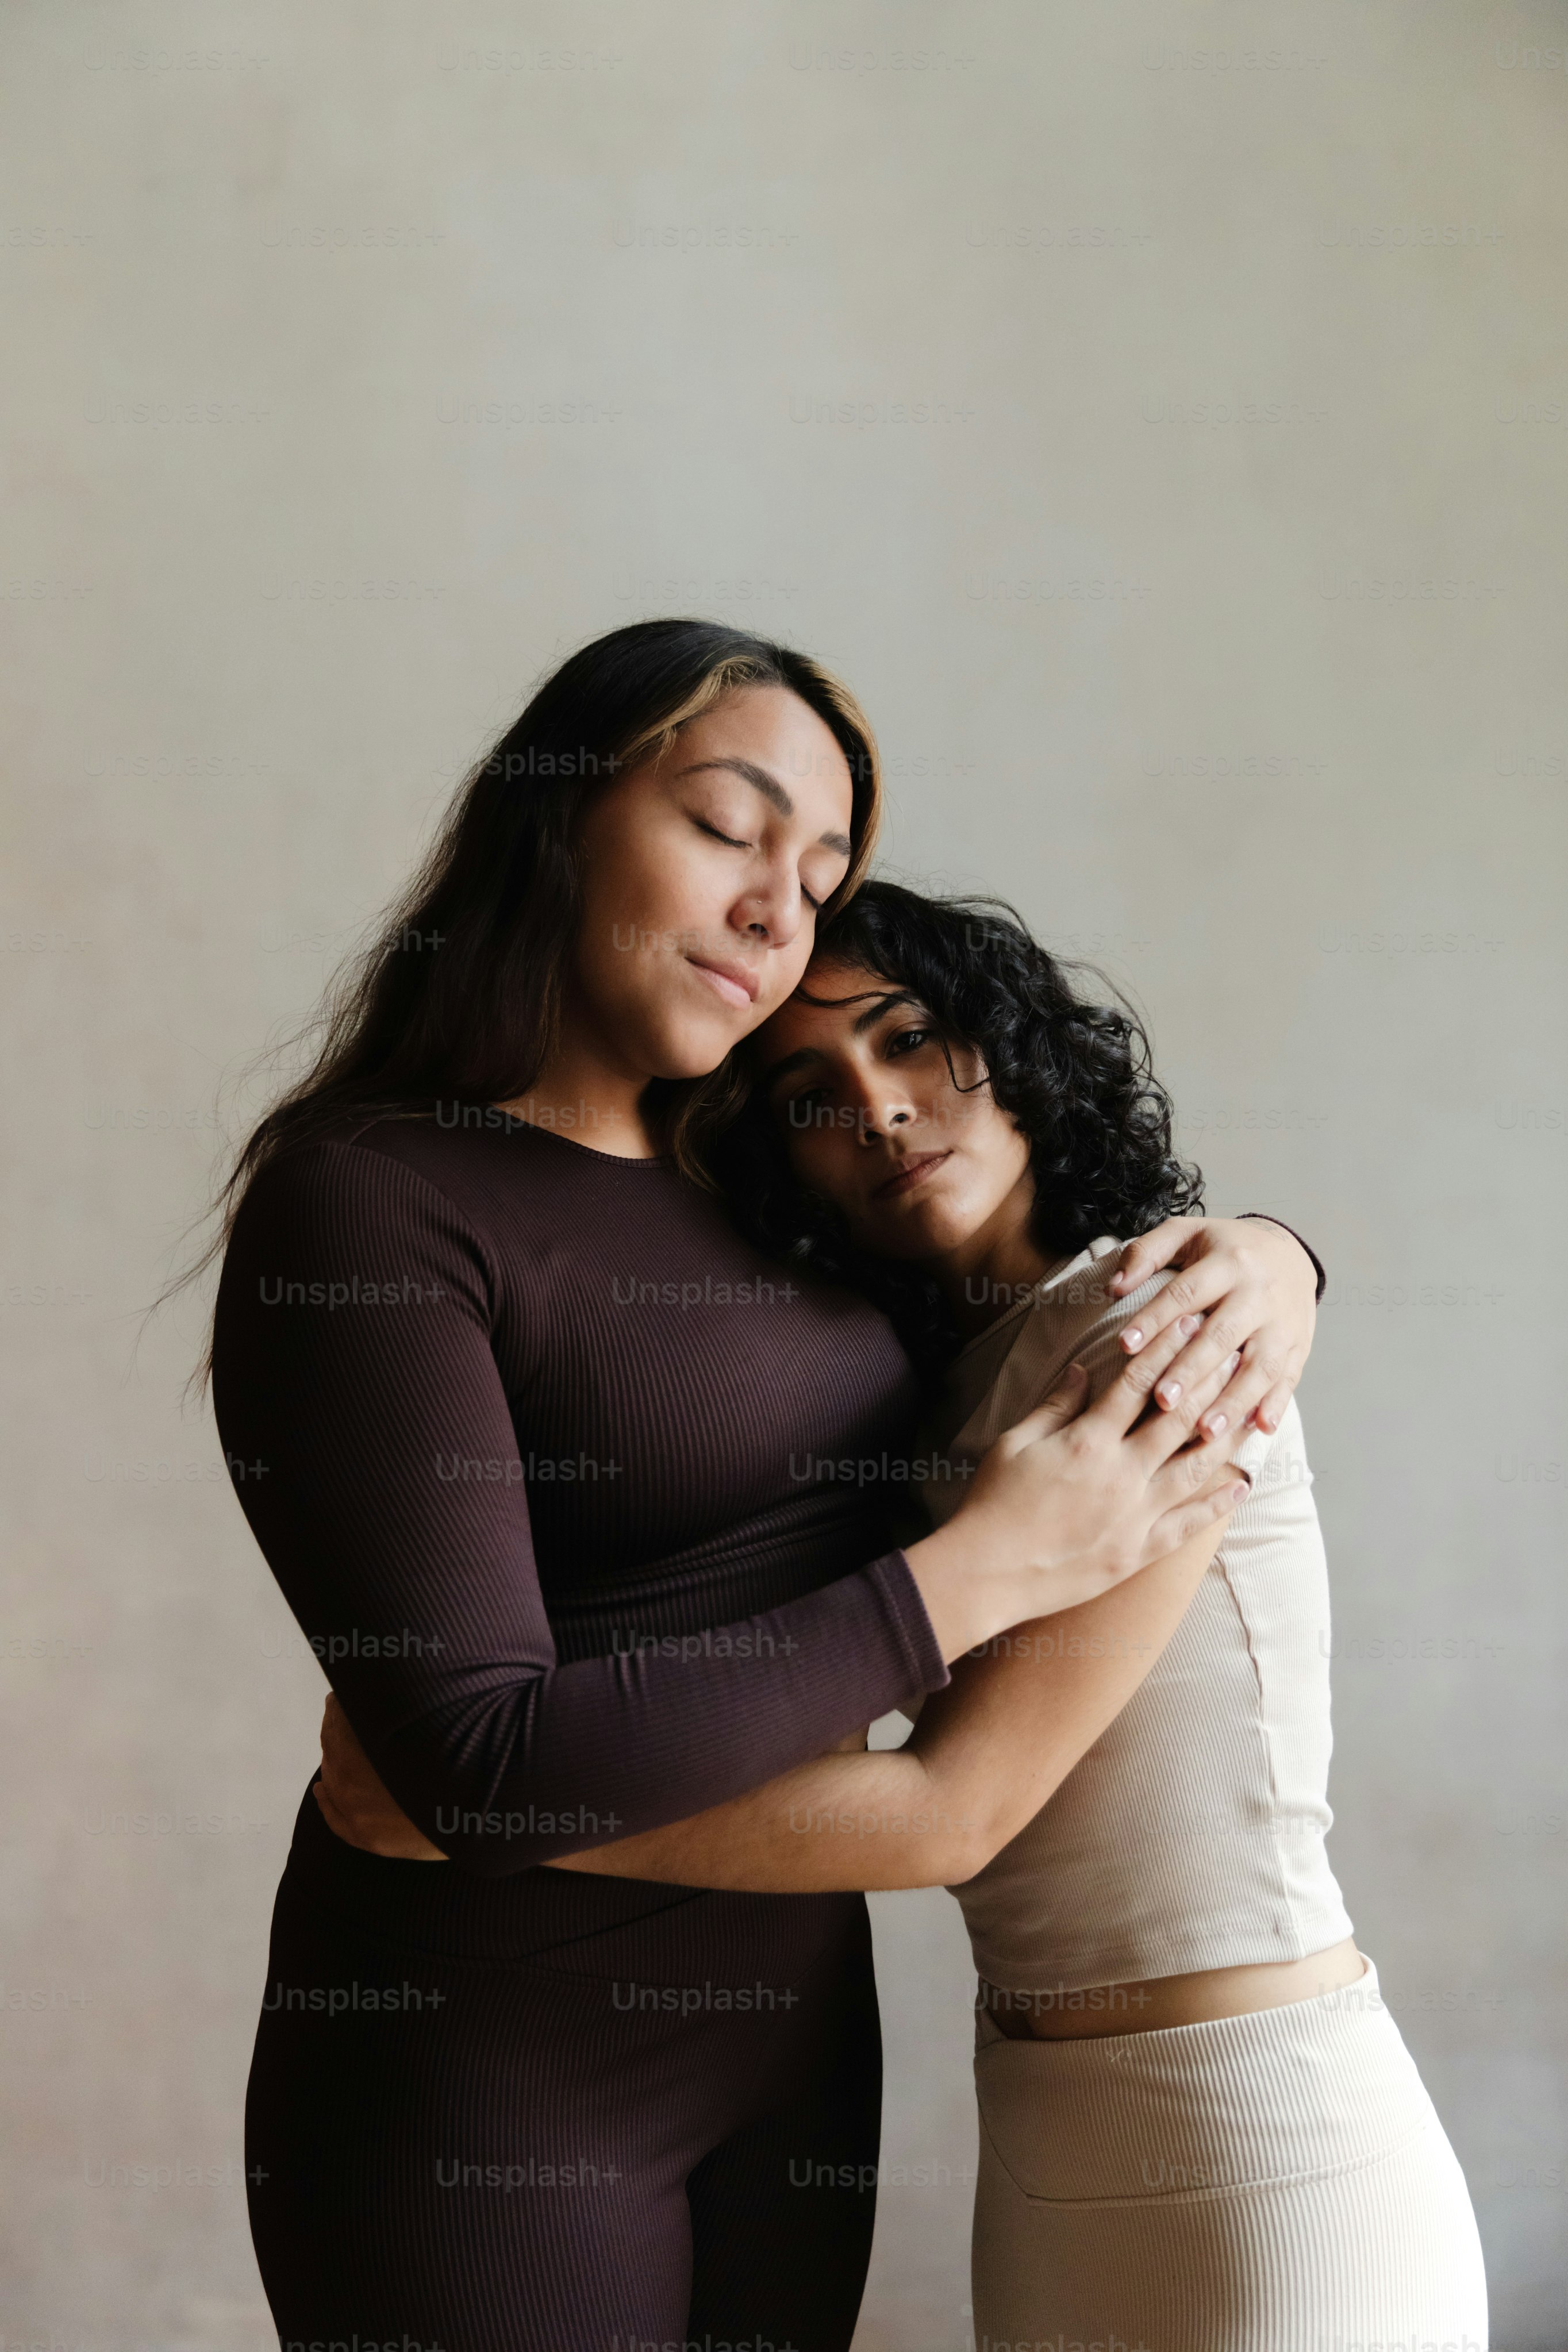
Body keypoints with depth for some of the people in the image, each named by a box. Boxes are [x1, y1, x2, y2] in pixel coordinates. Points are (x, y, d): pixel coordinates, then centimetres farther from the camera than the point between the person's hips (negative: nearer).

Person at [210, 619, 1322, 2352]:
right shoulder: (361, 1200, -15)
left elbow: (1076, 1232, 20)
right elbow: (486, 1759, -23)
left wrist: (1266, 1261, -4)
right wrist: (977, 1576, -21)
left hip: (792, 2015, 6)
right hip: (490, 2078, -6)